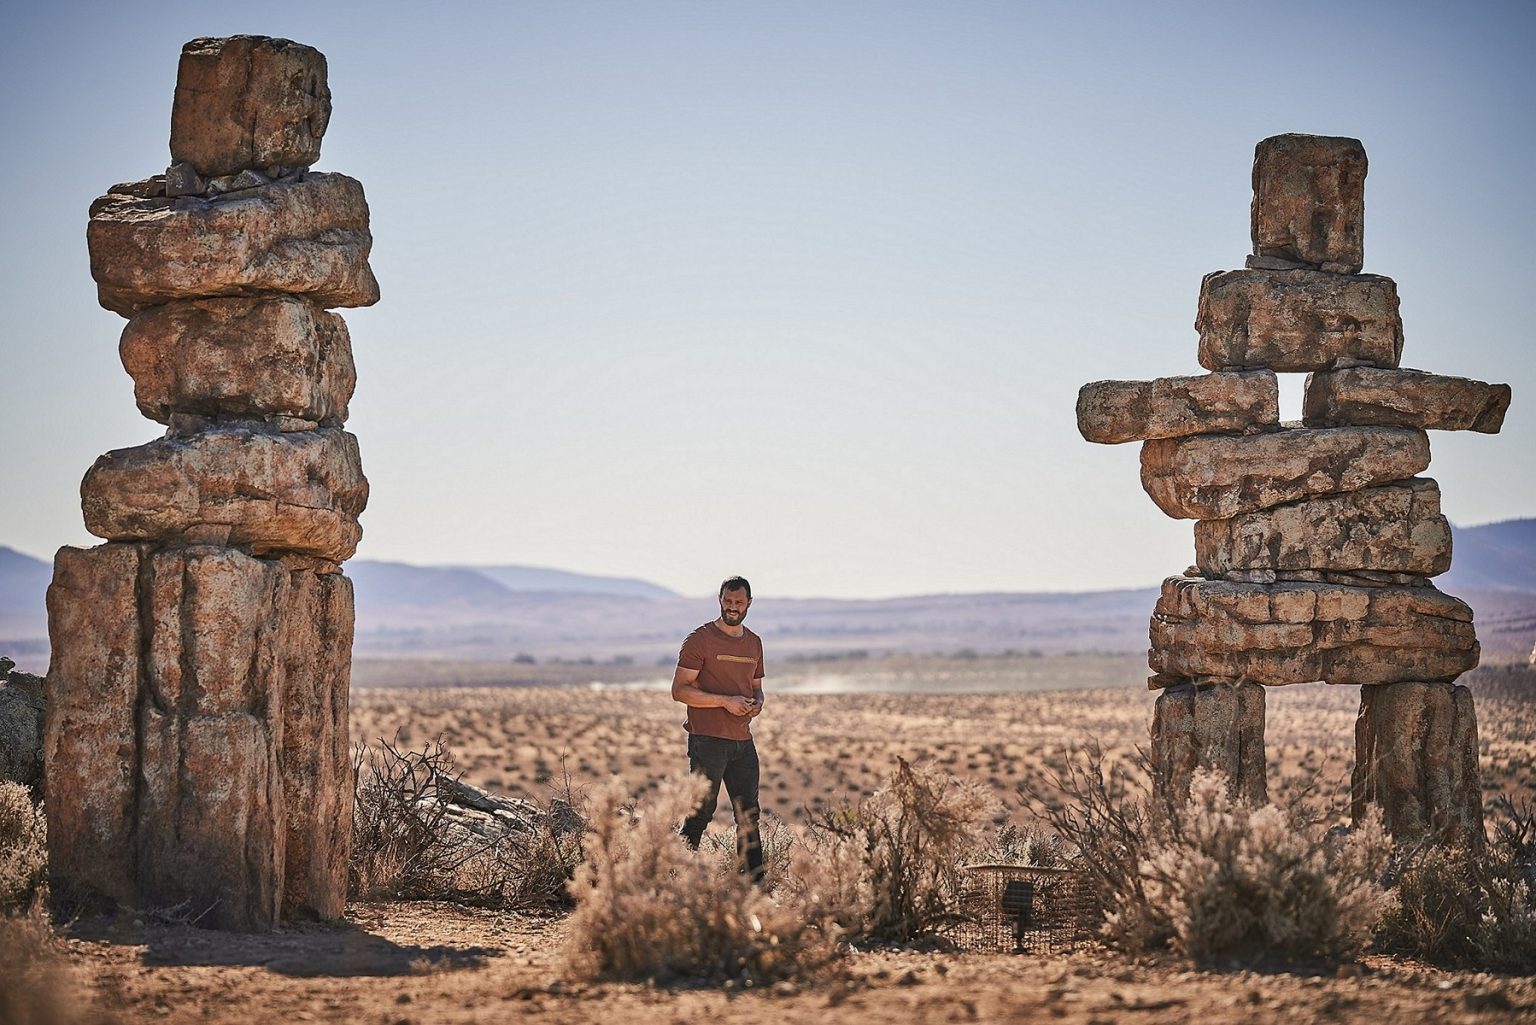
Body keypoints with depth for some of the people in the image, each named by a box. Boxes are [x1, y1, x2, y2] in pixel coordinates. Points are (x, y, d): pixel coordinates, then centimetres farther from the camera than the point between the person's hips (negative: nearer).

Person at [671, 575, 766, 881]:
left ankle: (755, 884, 9)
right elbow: (680, 690, -10)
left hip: (743, 741, 6)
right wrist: (725, 701, -18)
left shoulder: (754, 643, 15)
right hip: (708, 740, -6)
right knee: (700, 814, -5)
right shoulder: (700, 639, -6)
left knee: (749, 815, 6)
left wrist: (757, 703, 1)